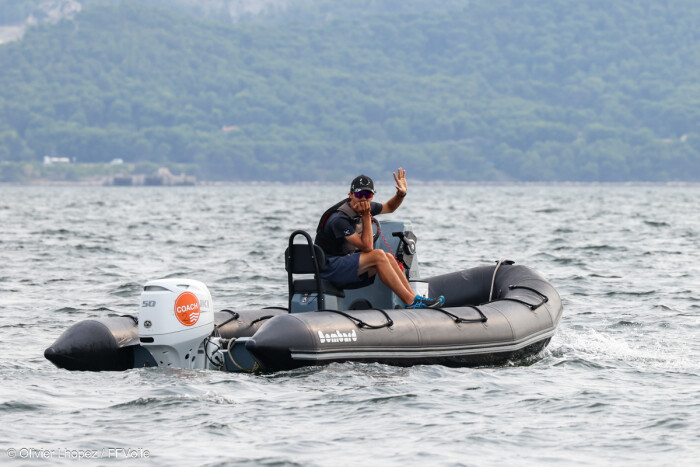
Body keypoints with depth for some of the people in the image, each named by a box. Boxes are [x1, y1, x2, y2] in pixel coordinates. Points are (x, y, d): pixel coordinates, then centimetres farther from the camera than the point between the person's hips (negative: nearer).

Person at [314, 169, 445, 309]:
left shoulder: (365, 207, 3)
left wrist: (401, 194, 3)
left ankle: (415, 297, -10)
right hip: (329, 267, -9)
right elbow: (367, 247, -25)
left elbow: (390, 207, 23)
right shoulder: (339, 219, -23)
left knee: (388, 257, -7)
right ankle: (411, 303, -23)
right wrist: (366, 216, -23)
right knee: (378, 255, -23)